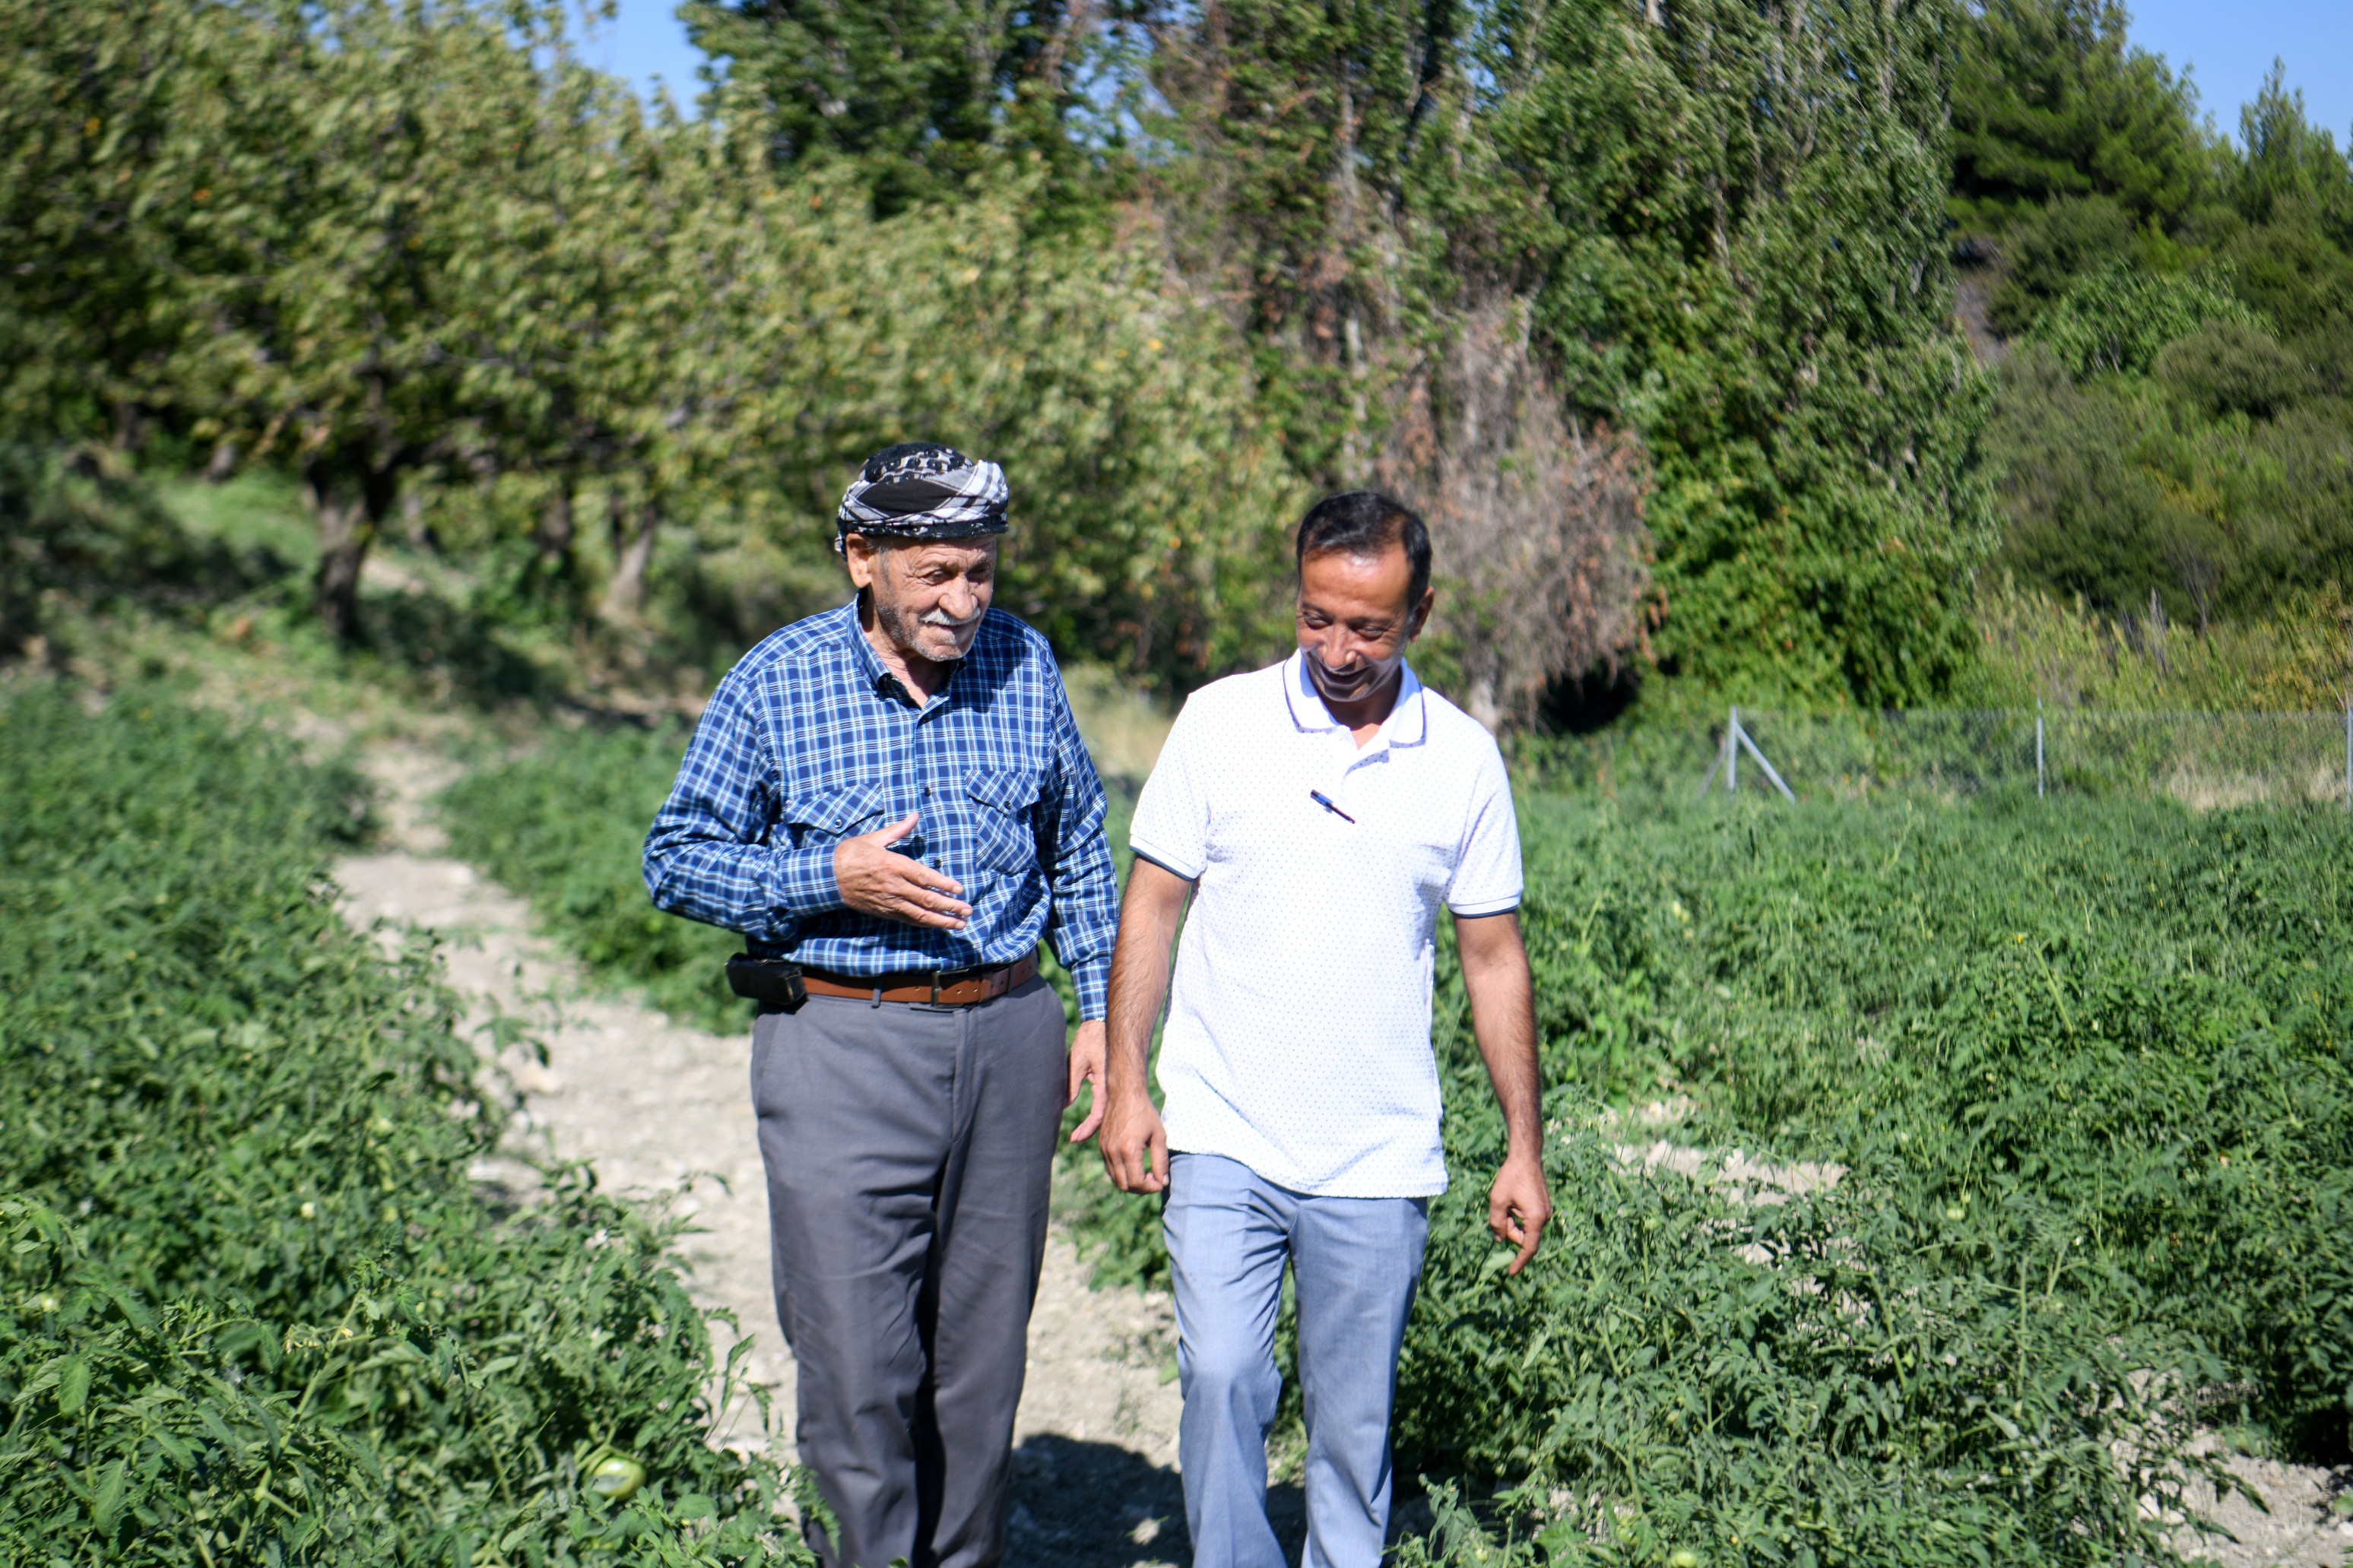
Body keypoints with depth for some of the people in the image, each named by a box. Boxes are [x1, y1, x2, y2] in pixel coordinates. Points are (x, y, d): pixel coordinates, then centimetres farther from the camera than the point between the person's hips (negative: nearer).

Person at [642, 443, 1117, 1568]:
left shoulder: (1023, 664, 6)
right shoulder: (773, 685, -5)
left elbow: (1078, 848, 17)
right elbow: (676, 859, -1)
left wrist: (1101, 1009, 12)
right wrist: (830, 881, -15)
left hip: (1008, 1038, 3)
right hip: (843, 1054, -3)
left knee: (982, 1359, 12)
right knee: (857, 1374, -5)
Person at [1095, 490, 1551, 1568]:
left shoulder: (1463, 759, 3)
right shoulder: (1220, 722, 0)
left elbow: (1494, 958, 9)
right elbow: (1150, 909, 5)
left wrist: (1524, 1148, 7)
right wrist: (1125, 1086, -2)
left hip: (1380, 1161, 1)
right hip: (1223, 1142, -1)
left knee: (1355, 1423, 7)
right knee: (1220, 1379, -11)